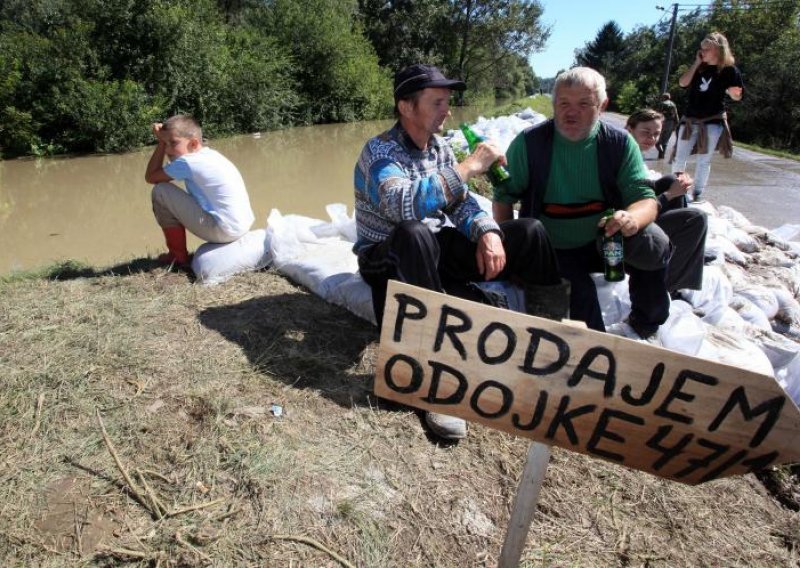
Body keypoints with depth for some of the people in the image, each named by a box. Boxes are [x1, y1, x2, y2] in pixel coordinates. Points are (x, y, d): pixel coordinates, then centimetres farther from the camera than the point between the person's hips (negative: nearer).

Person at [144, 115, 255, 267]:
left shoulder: (187, 162, -12)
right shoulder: (210, 154, 13)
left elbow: (150, 177, 1)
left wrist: (160, 144, 3)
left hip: (223, 230, -9)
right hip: (241, 226, 10)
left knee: (160, 191, -2)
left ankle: (178, 256, 8)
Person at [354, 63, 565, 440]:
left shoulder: (440, 147, 7)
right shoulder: (379, 151, -15)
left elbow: (461, 203, 4)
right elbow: (405, 206, -35)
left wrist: (487, 231, -18)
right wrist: (470, 166, -29)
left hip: (438, 251, 6)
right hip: (390, 259, -6)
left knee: (528, 232, -9)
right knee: (415, 235, -43)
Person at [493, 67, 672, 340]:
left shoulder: (620, 143, -4)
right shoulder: (529, 143, -8)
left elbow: (646, 199, -8)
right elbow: (504, 197, -2)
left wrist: (633, 218, -33)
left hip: (605, 242, 3)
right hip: (552, 251, -2)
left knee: (654, 244, -24)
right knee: (580, 291, -31)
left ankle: (645, 328, 2)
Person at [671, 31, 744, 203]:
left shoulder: (729, 70, -3)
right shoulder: (699, 67, 7)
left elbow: (737, 96, 2)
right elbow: (682, 83, -6)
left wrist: (730, 90, -20)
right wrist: (696, 63, -8)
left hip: (713, 120, -3)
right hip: (690, 119, 3)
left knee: (704, 160, -1)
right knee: (679, 158, 2)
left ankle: (697, 195, 5)